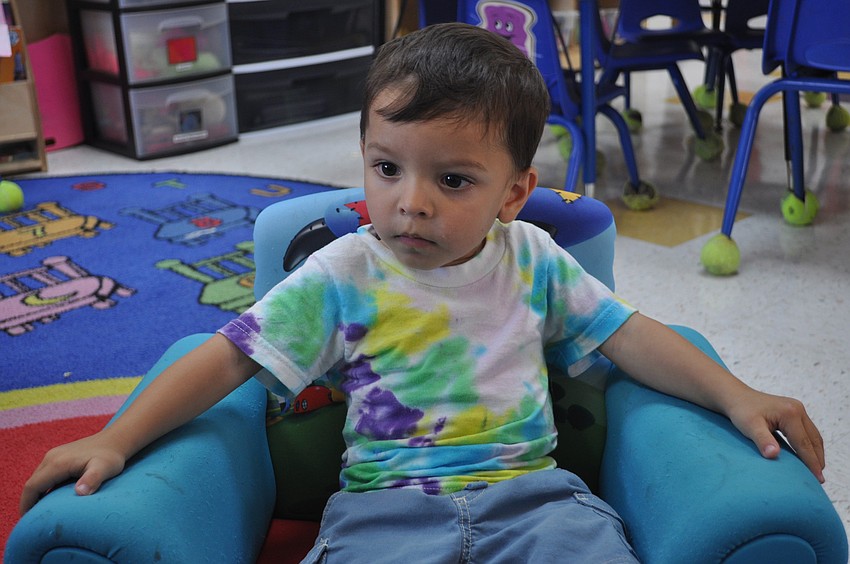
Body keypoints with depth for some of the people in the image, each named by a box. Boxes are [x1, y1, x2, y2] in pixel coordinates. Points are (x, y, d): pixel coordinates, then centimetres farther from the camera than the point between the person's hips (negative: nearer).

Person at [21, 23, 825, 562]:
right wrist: (117, 439, -7)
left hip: (530, 491, 2)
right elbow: (229, 357, 0)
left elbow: (628, 335, 12)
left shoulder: (531, 259, 6)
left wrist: (735, 395, 4)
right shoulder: (344, 275, 0)